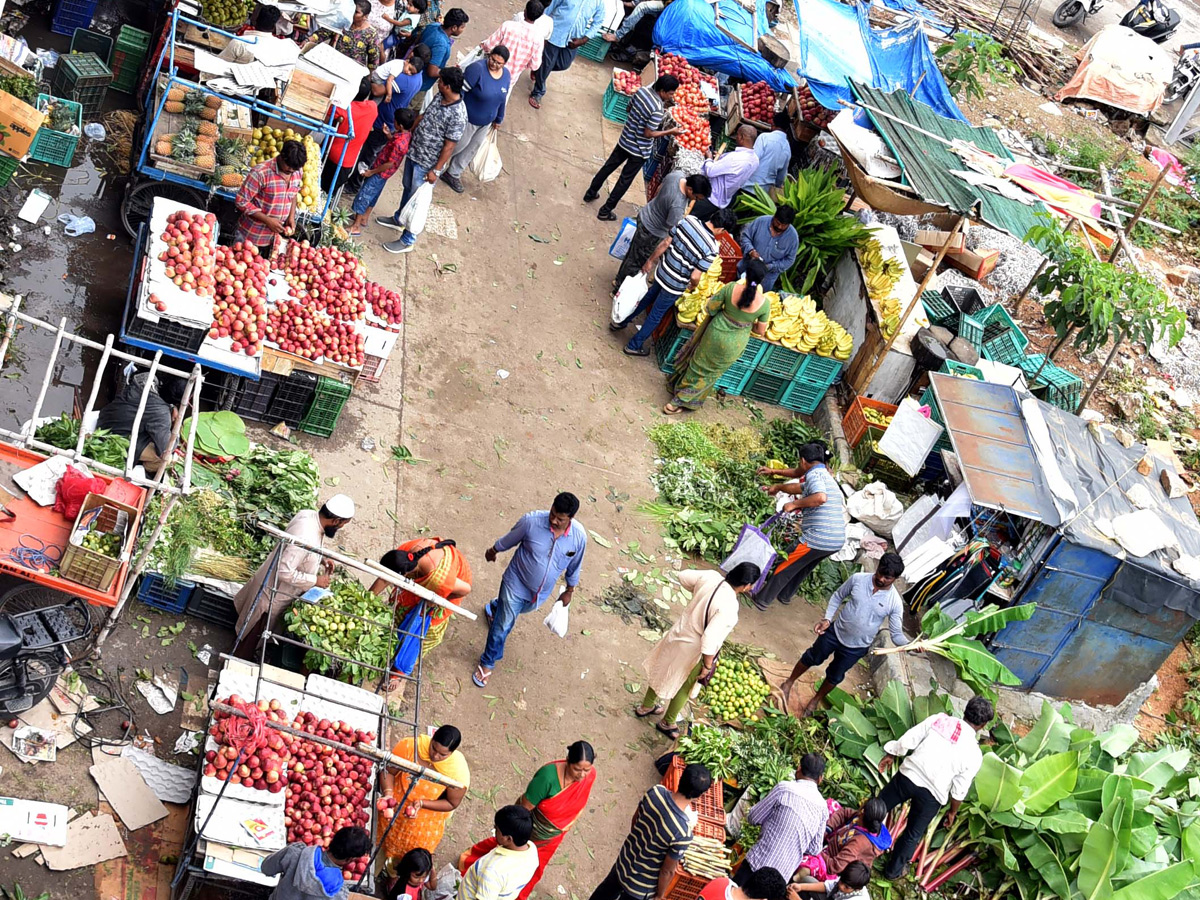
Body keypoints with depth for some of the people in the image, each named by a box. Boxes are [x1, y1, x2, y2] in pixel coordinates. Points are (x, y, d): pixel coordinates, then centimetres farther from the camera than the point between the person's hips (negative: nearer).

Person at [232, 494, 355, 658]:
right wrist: (315, 581, -26)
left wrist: (321, 559, -1)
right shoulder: (306, 538, -40)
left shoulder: (309, 515, -11)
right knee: (252, 638, 16)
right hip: (274, 594, -8)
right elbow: (285, 572, -36)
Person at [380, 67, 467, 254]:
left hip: (427, 163, -8)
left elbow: (449, 146, -25)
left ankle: (407, 241, 21)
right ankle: (398, 219, 53)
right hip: (414, 151, 8)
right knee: (408, 188, 28)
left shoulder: (458, 115, -31)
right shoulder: (440, 96, -5)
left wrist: (436, 170, -20)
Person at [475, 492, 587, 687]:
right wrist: (493, 551, 9)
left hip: (541, 592, 4)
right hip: (516, 583, -4)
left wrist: (569, 591, 10)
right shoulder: (531, 521, -30)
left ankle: (495, 608, 67)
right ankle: (487, 663, 31)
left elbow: (574, 566, -3)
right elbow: (509, 540, -9)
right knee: (503, 625, 6)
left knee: (518, 610, 32)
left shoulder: (579, 536, -23)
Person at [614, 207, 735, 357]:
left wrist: (650, 261, 8)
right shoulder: (712, 249, -29)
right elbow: (695, 277, -24)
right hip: (675, 286, -5)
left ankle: (621, 322, 50)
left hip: (661, 272, 5)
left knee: (649, 297, 33)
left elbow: (665, 244, -7)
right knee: (656, 315, 17)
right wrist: (693, 286, 0)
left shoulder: (689, 220, -16)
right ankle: (634, 345, 34)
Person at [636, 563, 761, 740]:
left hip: (679, 633, 7)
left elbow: (684, 576, 0)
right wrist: (707, 666, -19)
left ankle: (646, 707, 54)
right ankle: (667, 723, 45)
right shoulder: (729, 607, -36)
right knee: (684, 686, 22)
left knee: (662, 671, 30)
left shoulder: (711, 576, -17)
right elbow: (709, 639, -35)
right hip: (692, 648, -7)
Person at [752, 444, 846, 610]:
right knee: (801, 567, 30)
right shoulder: (825, 475, 19)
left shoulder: (814, 473, -11)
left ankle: (763, 600, 19)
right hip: (837, 541, 8)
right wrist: (778, 487, 47)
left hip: (817, 539, -8)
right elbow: (800, 487, 36)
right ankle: (785, 595, 44)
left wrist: (794, 504, -20)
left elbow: (820, 497, -31)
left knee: (785, 567, 9)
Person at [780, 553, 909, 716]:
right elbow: (838, 597, -1)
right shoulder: (858, 579, -18)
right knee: (811, 658, 21)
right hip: (835, 632, 1)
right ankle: (789, 683, 47)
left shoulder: (895, 603, -21)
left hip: (856, 647, -1)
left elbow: (897, 634, -15)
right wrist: (827, 619, -12)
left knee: (835, 676, 19)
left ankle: (816, 700, 47)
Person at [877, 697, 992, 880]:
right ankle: (894, 870, 37)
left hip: (908, 775, 2)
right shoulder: (974, 754, -8)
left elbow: (908, 740, -1)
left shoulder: (939, 719, -4)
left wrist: (891, 755, 15)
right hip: (931, 794, -2)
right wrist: (953, 812, 15)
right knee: (913, 834, 21)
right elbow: (960, 790, -2)